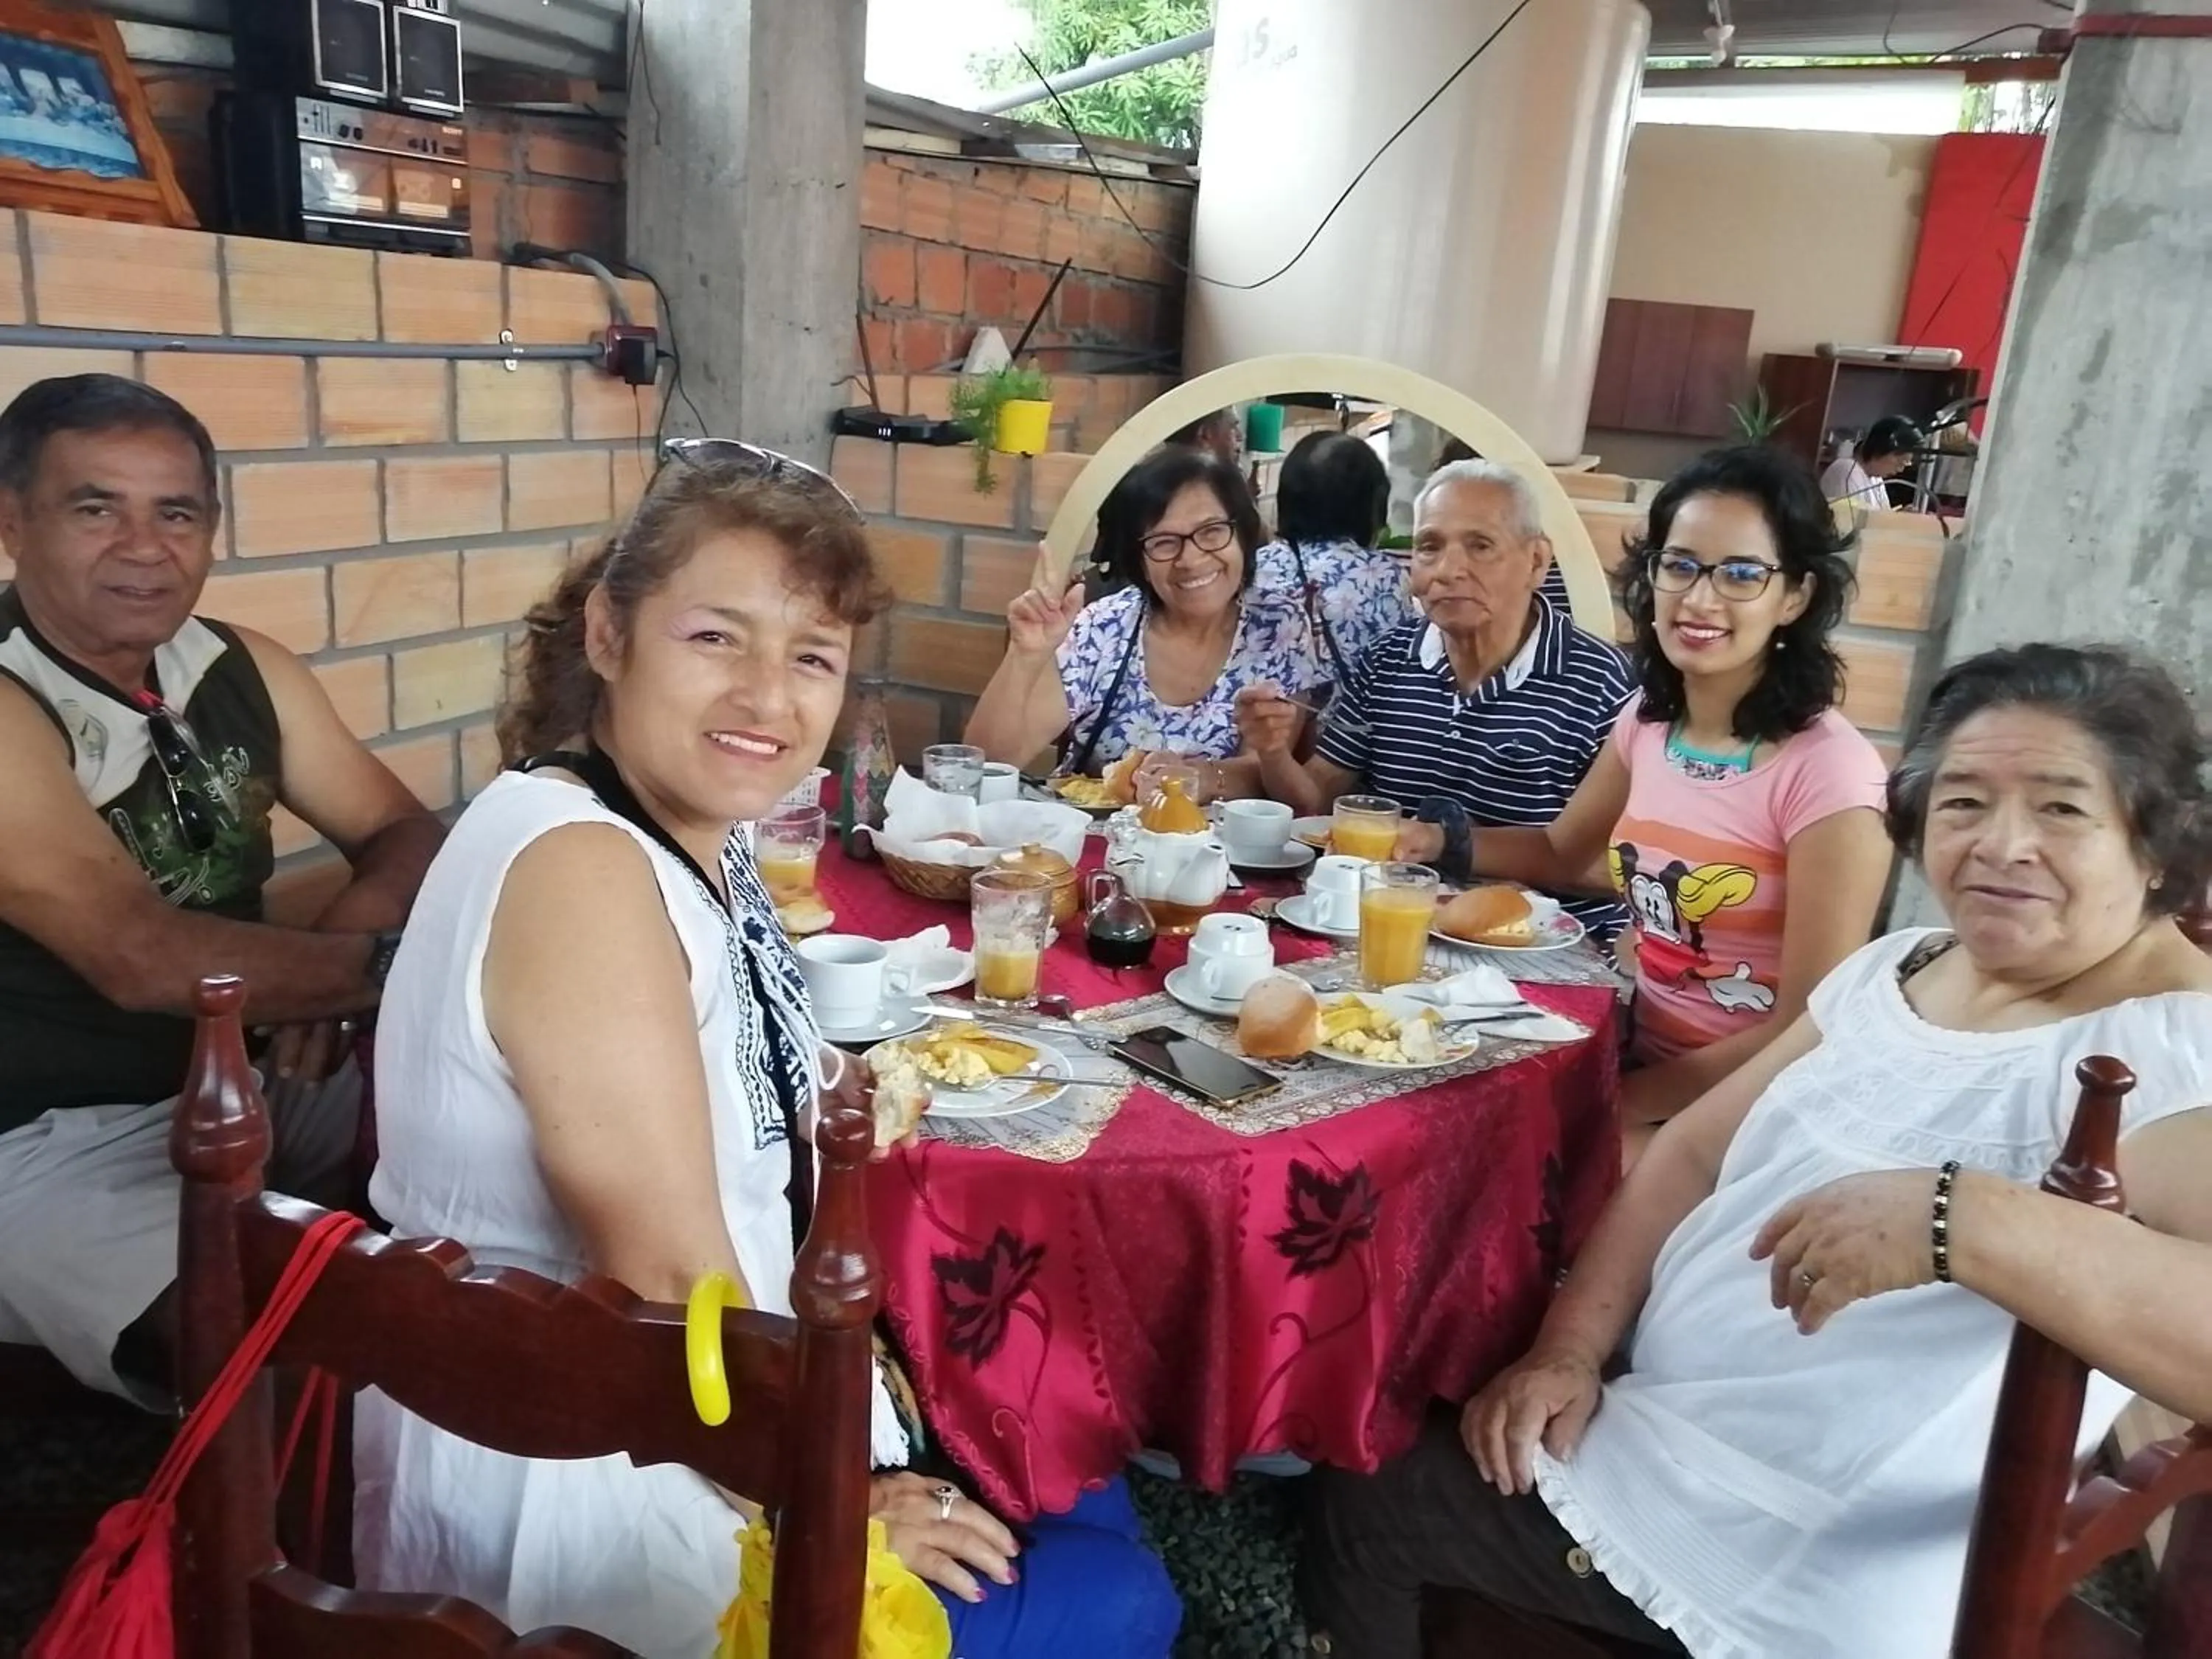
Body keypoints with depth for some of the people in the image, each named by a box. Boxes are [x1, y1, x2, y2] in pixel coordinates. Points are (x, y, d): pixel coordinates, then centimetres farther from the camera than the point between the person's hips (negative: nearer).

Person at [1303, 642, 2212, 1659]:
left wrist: (1953, 1218, -47)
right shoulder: (1896, 968, 4)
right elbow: (1695, 1153, 6)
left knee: (1370, 1507, 4)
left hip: (1814, 1567, -7)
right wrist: (1571, 1349, -4)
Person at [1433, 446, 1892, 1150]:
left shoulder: (1827, 771, -20)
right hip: (1640, 1056, 6)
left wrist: (1621, 1104, -15)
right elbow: (1562, 853, 17)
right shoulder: (1647, 720, 1)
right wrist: (1440, 843, -1)